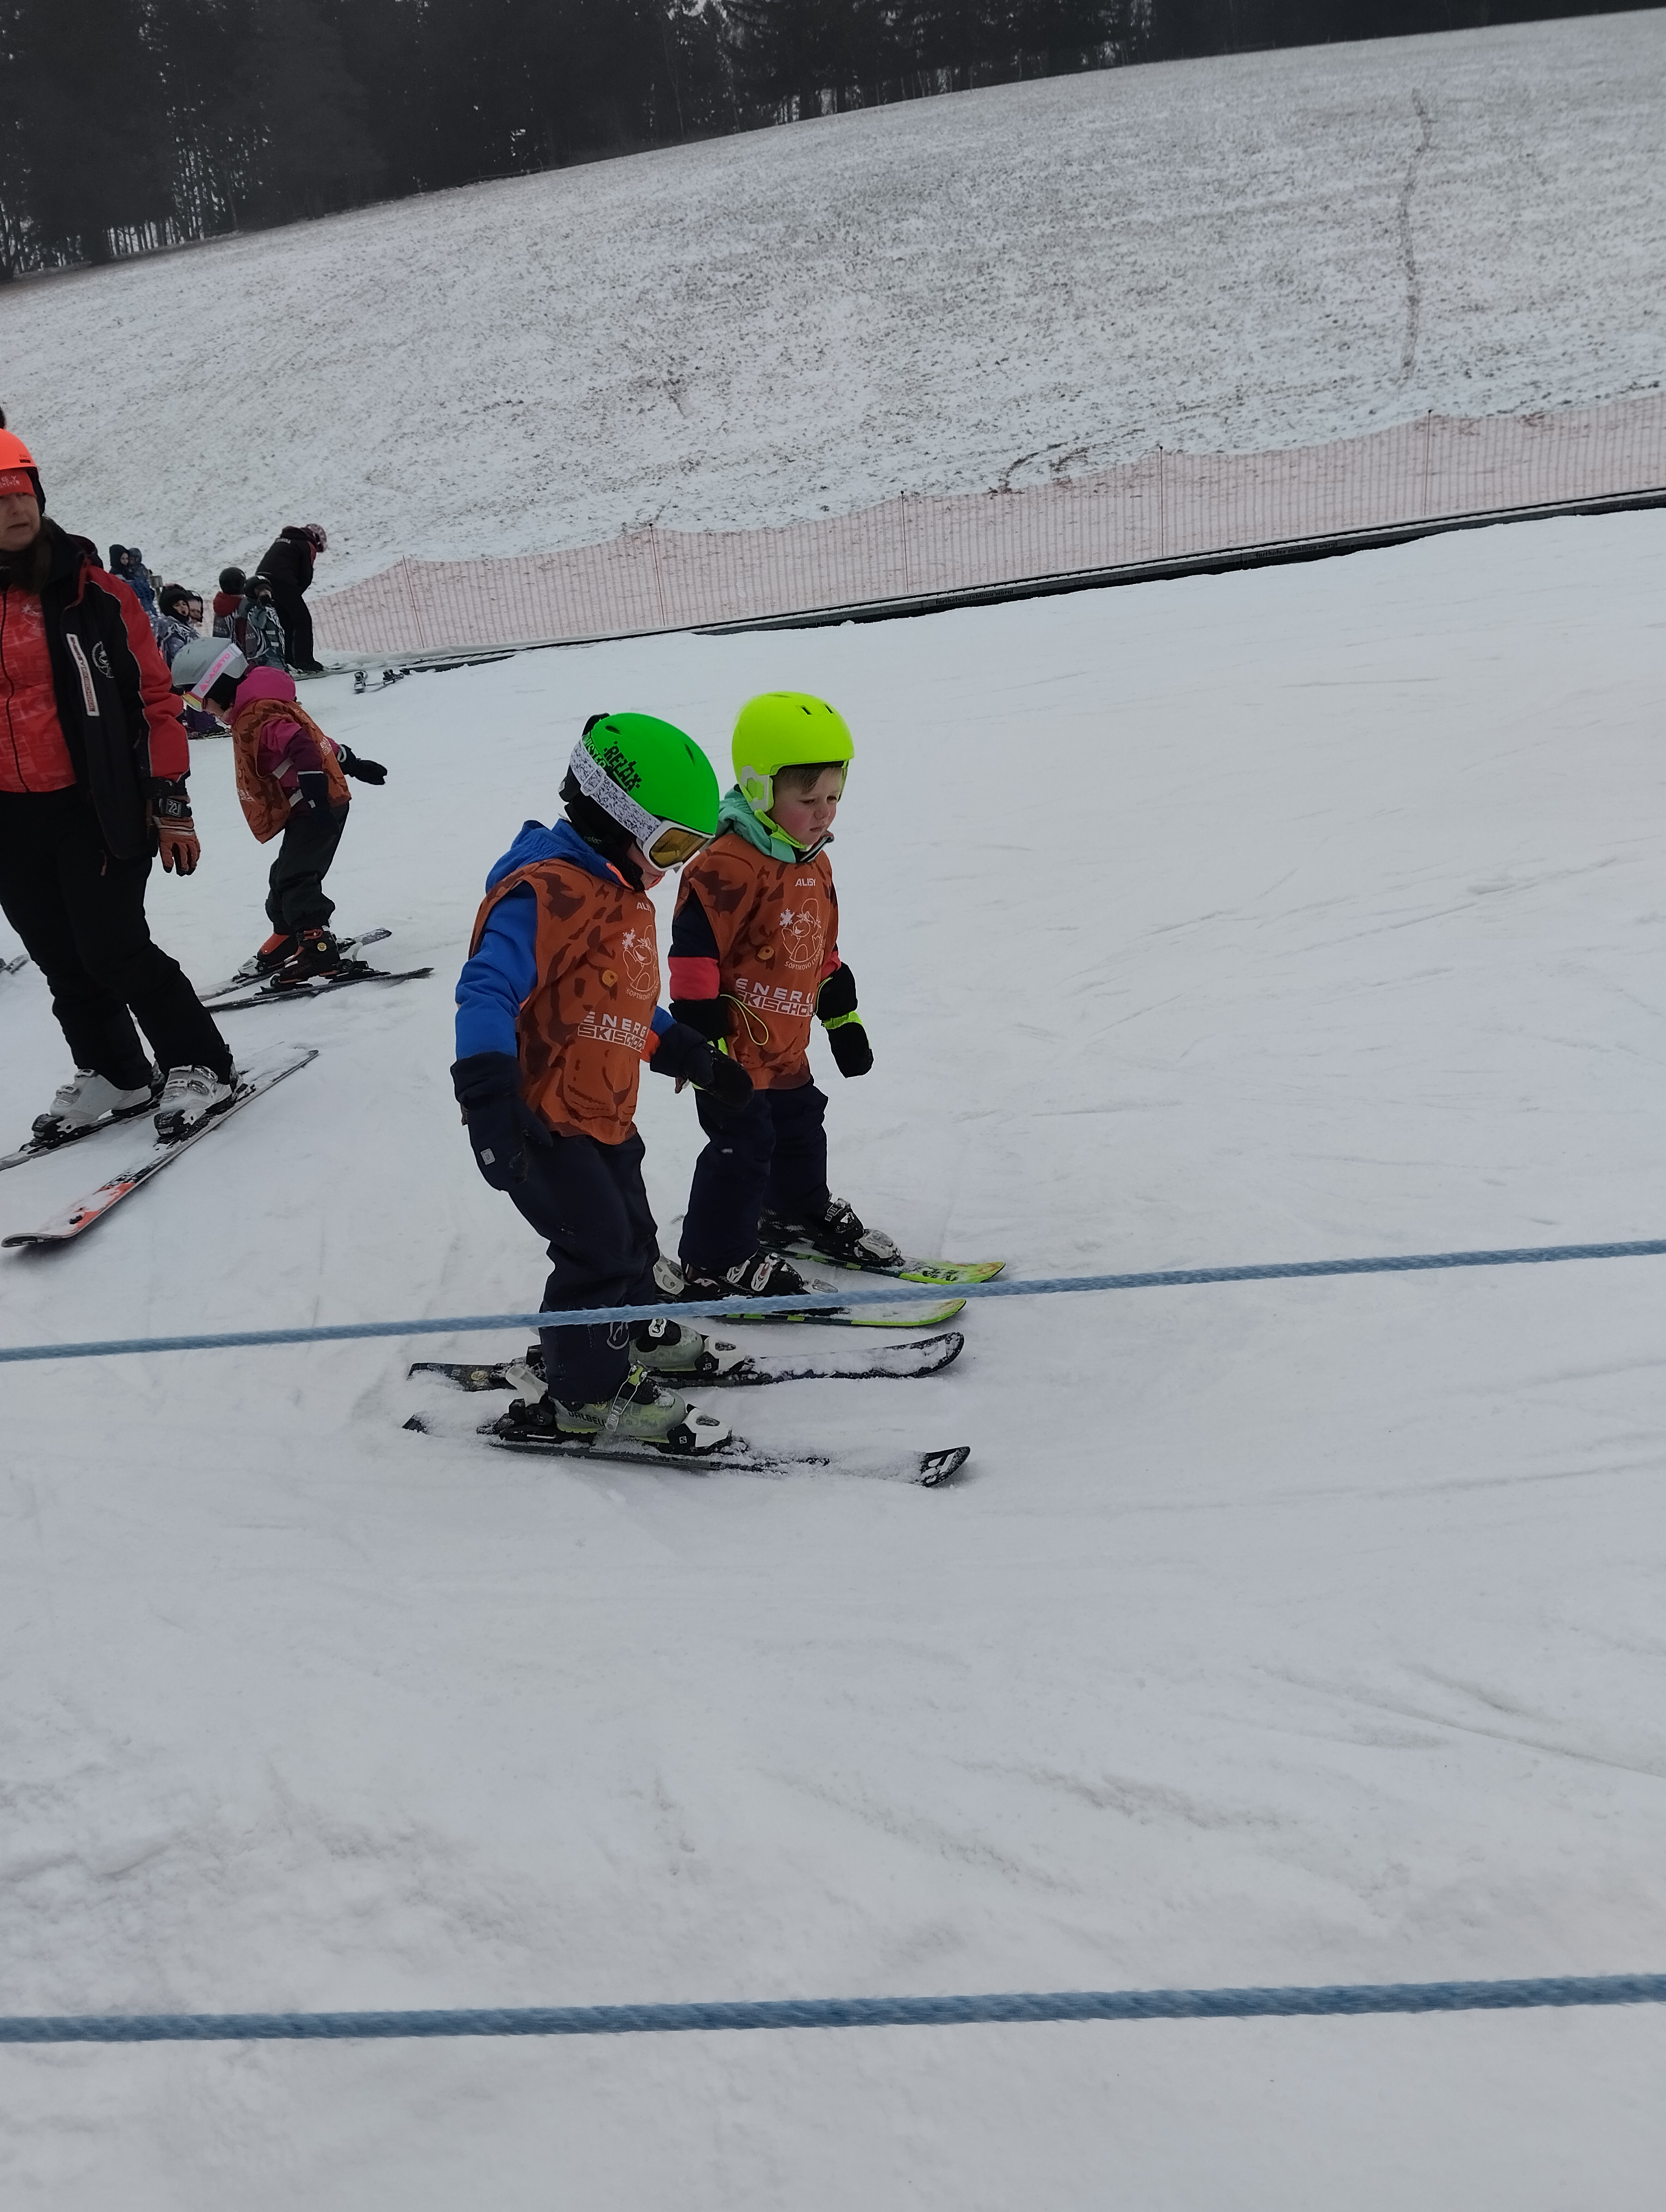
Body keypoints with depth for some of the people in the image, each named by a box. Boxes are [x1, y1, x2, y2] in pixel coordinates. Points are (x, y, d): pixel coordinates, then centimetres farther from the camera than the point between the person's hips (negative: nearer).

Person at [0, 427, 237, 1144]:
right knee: (61, 959, 12)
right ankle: (111, 1074, 30)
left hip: (96, 806, -4)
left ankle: (197, 1066, 8)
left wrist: (170, 803, -7)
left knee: (113, 949, -9)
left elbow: (153, 697, -3)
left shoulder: (93, 593, -5)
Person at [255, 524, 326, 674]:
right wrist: (295, 595, 14)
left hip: (261, 579, 7)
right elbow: (306, 577, 0)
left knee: (285, 622, 19)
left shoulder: (281, 539, 29)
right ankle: (305, 663, -3)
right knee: (303, 621, 2)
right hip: (283, 583, -7)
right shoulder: (308, 546, 7)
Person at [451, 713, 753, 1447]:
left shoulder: (623, 896, 12)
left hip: (603, 1116, 10)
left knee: (631, 1235, 22)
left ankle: (635, 1334, 44)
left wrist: (693, 1057, 31)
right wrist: (489, 1092, -41)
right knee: (598, 1247, -8)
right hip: (540, 1119, -10)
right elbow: (487, 989, -31)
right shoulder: (549, 892, -22)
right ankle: (585, 1393, 7)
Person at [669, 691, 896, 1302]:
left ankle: (800, 1211, 48)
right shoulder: (724, 867, -24)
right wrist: (705, 1039, -23)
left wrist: (844, 1019, 22)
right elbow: (694, 954, -24)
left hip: (786, 1047, 9)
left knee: (801, 1131, 24)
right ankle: (714, 1263, 9)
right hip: (734, 1051, -9)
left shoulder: (814, 866, 7)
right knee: (744, 1147, -4)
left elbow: (824, 953, 18)